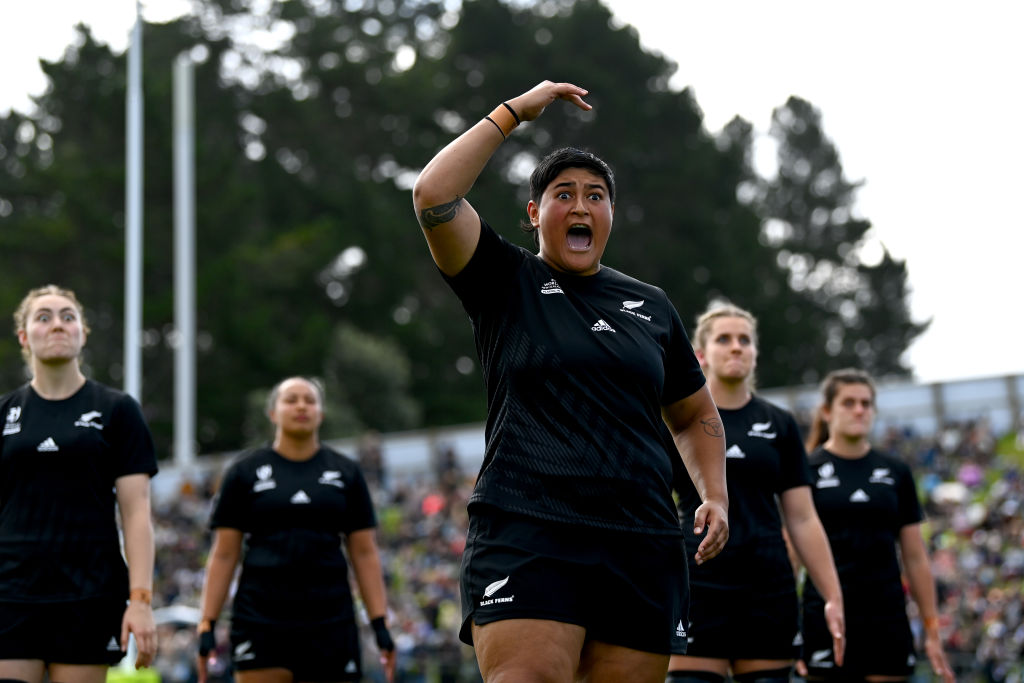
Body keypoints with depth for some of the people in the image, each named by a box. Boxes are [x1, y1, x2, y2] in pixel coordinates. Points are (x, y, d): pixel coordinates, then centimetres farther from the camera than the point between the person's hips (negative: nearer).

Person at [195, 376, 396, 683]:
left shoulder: (346, 473, 10)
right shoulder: (245, 471, 5)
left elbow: (365, 554, 9)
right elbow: (223, 555, 4)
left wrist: (380, 624, 0)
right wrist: (207, 624, -4)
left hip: (330, 621, 2)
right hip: (260, 620, -2)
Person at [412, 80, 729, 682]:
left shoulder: (651, 306, 20)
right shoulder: (507, 283, 9)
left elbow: (696, 416, 31)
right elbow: (434, 195, -7)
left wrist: (715, 496, 14)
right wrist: (513, 112, -1)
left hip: (642, 547, 4)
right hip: (525, 536, -4)